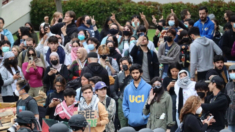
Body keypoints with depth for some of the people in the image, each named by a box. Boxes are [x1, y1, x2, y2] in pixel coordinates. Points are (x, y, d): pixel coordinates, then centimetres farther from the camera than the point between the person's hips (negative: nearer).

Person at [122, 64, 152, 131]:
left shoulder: (148, 87, -2)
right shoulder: (127, 88, 8)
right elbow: (125, 104, 12)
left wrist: (145, 116, -10)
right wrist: (128, 115, -1)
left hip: (144, 123, -3)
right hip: (131, 122, 3)